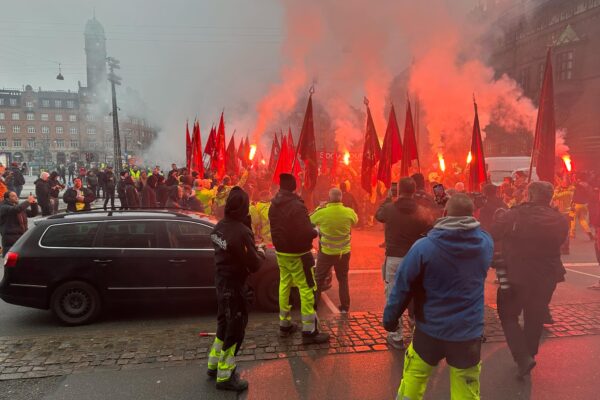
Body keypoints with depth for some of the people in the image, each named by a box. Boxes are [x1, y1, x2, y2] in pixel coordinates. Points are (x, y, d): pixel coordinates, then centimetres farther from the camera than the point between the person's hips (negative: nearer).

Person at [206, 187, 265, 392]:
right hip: (234, 285, -8)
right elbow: (253, 264, -20)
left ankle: (214, 364, 38)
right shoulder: (242, 232, -26)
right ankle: (224, 376, 18)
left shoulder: (219, 227, -1)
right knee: (235, 328, 6)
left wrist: (252, 250, 1)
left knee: (224, 322, 23)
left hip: (221, 281, 8)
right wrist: (261, 253, 0)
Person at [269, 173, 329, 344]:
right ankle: (309, 331, 0)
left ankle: (284, 325, 24)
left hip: (281, 252, 8)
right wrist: (316, 231, -5)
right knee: (306, 289, -3)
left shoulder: (274, 205, 5)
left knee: (284, 286, 15)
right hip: (297, 254, -8)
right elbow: (306, 232, -24)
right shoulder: (296, 206, -21)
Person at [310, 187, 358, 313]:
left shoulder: (322, 212, -17)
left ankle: (313, 305, 22)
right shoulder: (349, 212, -11)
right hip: (344, 252, 2)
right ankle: (345, 307, 20)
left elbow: (309, 220, 3)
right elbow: (356, 220, 14)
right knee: (343, 280, 17)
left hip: (326, 253, -2)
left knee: (319, 279, 14)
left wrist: (319, 208, 13)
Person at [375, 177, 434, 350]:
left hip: (394, 259, -1)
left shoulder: (389, 208, -8)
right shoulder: (423, 212, -9)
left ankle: (396, 337, 13)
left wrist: (387, 198, 26)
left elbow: (378, 215, 15)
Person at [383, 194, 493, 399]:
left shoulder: (424, 247, -19)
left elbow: (403, 286, -12)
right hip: (469, 332, 3)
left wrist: (390, 318, 2)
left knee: (412, 382, 19)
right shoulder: (486, 243, -8)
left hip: (431, 329, -2)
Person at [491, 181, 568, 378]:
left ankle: (523, 357, -3)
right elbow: (558, 243, 10)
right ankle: (529, 354, 32)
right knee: (535, 318, 20)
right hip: (547, 276, 4)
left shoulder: (512, 216, -16)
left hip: (516, 274, -4)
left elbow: (492, 237, -10)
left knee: (508, 315, 11)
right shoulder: (560, 220, -3)